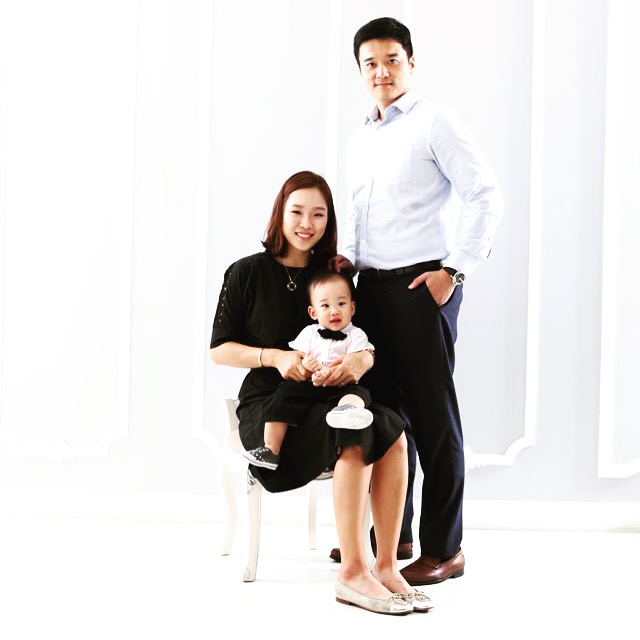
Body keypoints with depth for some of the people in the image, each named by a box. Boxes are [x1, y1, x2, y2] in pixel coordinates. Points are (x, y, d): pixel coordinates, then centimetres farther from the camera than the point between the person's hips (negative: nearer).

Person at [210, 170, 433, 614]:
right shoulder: (247, 274, 2)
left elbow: (366, 341, 9)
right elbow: (219, 350, 0)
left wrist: (363, 358, -16)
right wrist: (275, 356, -16)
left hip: (327, 400, 4)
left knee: (393, 436, -28)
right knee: (355, 435, -34)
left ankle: (386, 566, -25)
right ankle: (352, 573, -31)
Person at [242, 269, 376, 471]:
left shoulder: (356, 335, 9)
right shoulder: (309, 333, 17)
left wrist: (330, 373, -24)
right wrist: (304, 364, -17)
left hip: (339, 388, -2)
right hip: (307, 387, 2)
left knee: (359, 392, -33)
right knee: (284, 395, -23)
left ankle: (346, 409, -72)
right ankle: (270, 450, -22)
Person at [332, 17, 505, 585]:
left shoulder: (435, 123, -5)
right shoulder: (358, 140, 17)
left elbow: (486, 196, -11)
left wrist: (454, 269, -15)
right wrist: (349, 255, 9)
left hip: (423, 285, -7)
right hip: (373, 285, 7)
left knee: (432, 415, -4)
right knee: (384, 409, 11)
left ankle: (444, 549, 4)